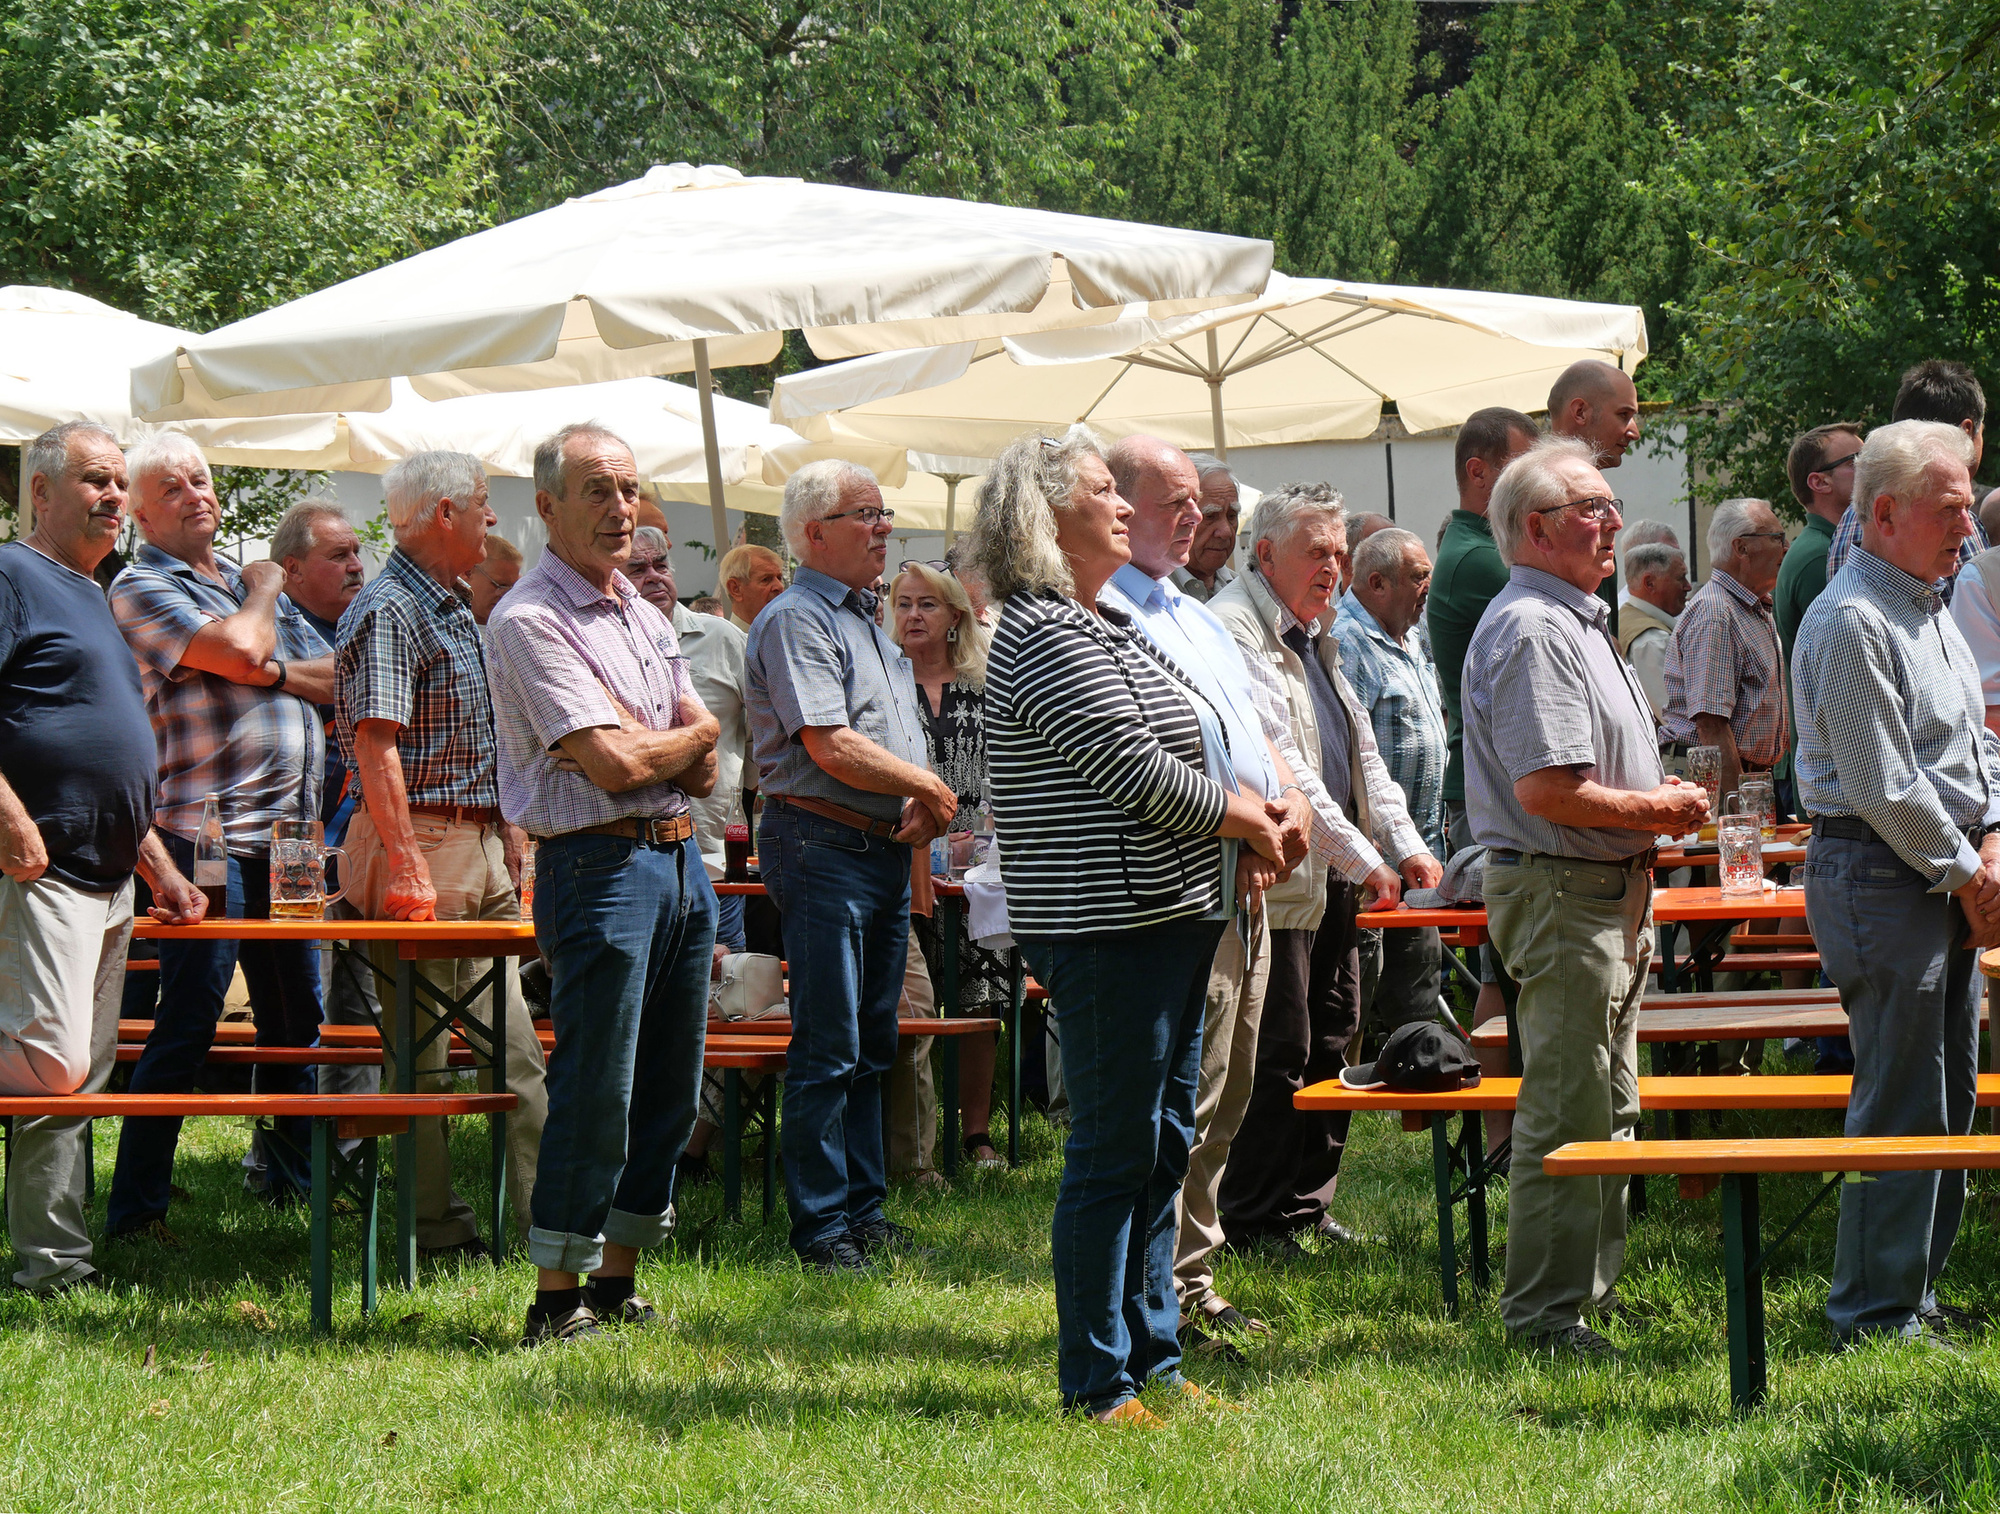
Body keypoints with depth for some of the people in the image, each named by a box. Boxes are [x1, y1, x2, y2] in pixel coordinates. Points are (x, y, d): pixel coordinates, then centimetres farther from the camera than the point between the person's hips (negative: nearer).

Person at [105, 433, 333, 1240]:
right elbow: (241, 651, -18)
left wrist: (271, 670, -6)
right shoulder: (140, 587, -4)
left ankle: (296, 1180, 25)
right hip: (208, 832, -7)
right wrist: (262, 594, 2)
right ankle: (135, 1208, -5)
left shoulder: (253, 582, 19)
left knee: (296, 1019, 13)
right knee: (187, 1023, -9)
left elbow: (337, 679, 14)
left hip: (290, 831, 7)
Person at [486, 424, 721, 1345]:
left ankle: (615, 1284, 19)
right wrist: (696, 732, 1)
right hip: (599, 863, -8)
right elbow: (617, 767, -18)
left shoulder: (645, 616, 17)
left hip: (681, 857, 8)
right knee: (596, 1091, -8)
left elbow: (703, 772, 11)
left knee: (668, 1090, 11)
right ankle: (557, 1301, -1)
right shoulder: (530, 621, -10)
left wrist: (639, 741, -10)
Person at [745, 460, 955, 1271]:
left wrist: (922, 807, -1)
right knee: (827, 1049, -6)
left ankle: (863, 1209, 19)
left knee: (871, 1048, 13)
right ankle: (821, 1226, -2)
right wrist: (931, 790, -9)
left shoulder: (868, 621, 19)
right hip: (823, 845, -9)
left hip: (885, 848, 9)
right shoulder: (795, 620, -11)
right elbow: (832, 748, -20)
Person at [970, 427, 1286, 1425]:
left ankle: (1153, 1359, 23)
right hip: (1110, 928, -11)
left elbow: (1185, 750, 25)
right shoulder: (1047, 638, -15)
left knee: (1162, 1144, 15)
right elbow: (1138, 773, -20)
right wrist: (1245, 818, -6)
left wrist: (1247, 825, 8)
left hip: (1168, 916, 11)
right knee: (1114, 1152, -6)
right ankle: (1095, 1384, 1)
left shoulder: (1102, 624, 18)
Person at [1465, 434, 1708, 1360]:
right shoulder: (1530, 630, -18)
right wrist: (1656, 811, -14)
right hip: (1560, 892, -11)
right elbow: (1546, 790, -26)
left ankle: (1590, 1293, 24)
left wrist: (1659, 800, 11)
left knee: (1607, 1111, 16)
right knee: (1566, 1115, -8)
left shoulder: (1576, 621, 18)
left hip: (1608, 892, 11)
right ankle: (1545, 1316, -3)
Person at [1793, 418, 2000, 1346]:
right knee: (1899, 1104, -8)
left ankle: (1915, 1292, 22)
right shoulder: (1850, 624, -15)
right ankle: (1875, 1315, -2)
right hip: (1881, 877, -10)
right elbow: (1884, 788, -18)